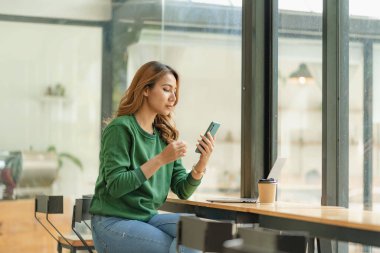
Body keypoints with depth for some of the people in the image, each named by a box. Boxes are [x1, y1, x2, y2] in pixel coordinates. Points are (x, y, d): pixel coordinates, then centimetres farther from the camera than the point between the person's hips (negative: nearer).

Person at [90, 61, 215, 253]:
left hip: (148, 218, 6)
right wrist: (161, 160, -24)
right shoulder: (121, 128, -11)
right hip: (112, 222, -6)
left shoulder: (165, 134, 8)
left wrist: (202, 162, -15)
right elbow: (115, 186, -19)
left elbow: (182, 191, 3)